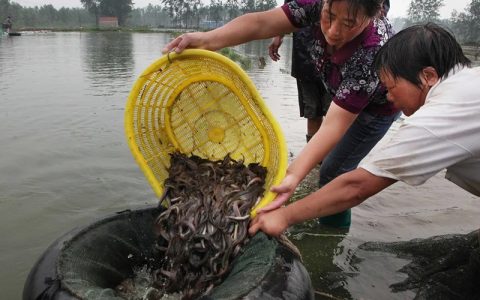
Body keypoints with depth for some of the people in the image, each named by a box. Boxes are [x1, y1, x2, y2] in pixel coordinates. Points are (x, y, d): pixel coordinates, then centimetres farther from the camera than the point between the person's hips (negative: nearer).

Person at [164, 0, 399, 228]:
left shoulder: (373, 53, -44)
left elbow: (335, 124, -47)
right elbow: (261, 23, -38)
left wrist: (293, 175, -59)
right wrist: (208, 39, -55)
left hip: (377, 104, -6)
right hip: (343, 94, 6)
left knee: (334, 171, -3)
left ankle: (334, 228, 25)